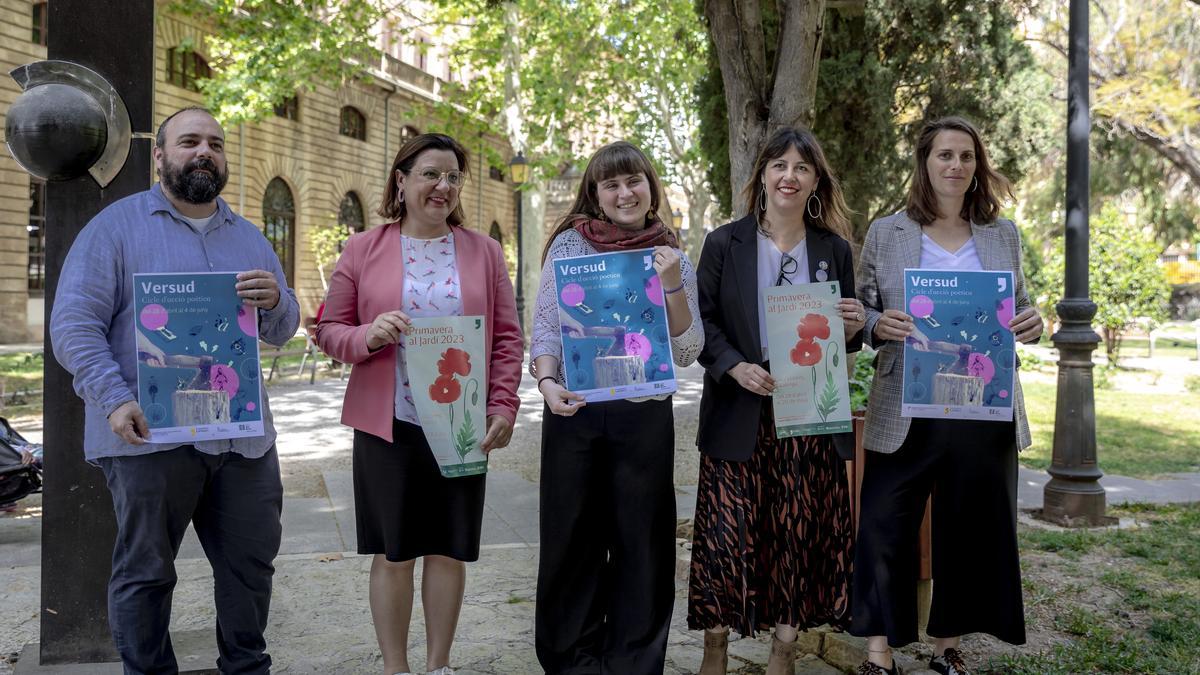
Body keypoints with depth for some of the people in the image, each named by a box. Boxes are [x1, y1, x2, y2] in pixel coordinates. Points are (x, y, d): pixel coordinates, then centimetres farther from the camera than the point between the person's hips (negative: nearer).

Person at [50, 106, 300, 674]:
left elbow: (282, 331, 14)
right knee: (145, 570, 4)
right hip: (150, 434, -4)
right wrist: (115, 400, -20)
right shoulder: (117, 226, 1)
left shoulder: (249, 238, 17)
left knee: (251, 562, 11)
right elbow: (72, 323, -7)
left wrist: (274, 301, -10)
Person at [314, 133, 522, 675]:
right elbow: (329, 329, 4)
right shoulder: (363, 249, 2)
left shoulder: (483, 252, 6)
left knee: (449, 548, 8)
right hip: (387, 423, -1)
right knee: (392, 552, 5)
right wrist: (367, 336, -18)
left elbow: (507, 336, 5)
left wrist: (504, 406, -5)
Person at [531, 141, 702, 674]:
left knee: (641, 544, 7)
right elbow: (544, 328, 2)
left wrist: (673, 286, -12)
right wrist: (547, 382, -16)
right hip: (575, 411, -1)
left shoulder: (674, 259, 5)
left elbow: (687, 353, 1)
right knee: (571, 541, 7)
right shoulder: (569, 245, 2)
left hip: (645, 415, 1)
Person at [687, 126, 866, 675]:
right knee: (728, 531, -1)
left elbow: (846, 341, 14)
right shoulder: (724, 243, 3)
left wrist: (854, 328, -8)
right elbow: (701, 322, 0)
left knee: (802, 532, 5)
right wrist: (734, 367, -16)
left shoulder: (834, 249, 9)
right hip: (740, 416, -2)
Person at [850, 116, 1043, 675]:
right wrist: (879, 326, -18)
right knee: (883, 527, -2)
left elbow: (1016, 308, 15)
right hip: (907, 412, -2)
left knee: (970, 530, 10)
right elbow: (859, 316, 5)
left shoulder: (1003, 235, 8)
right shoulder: (885, 233, 2)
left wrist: (1032, 323, -7)